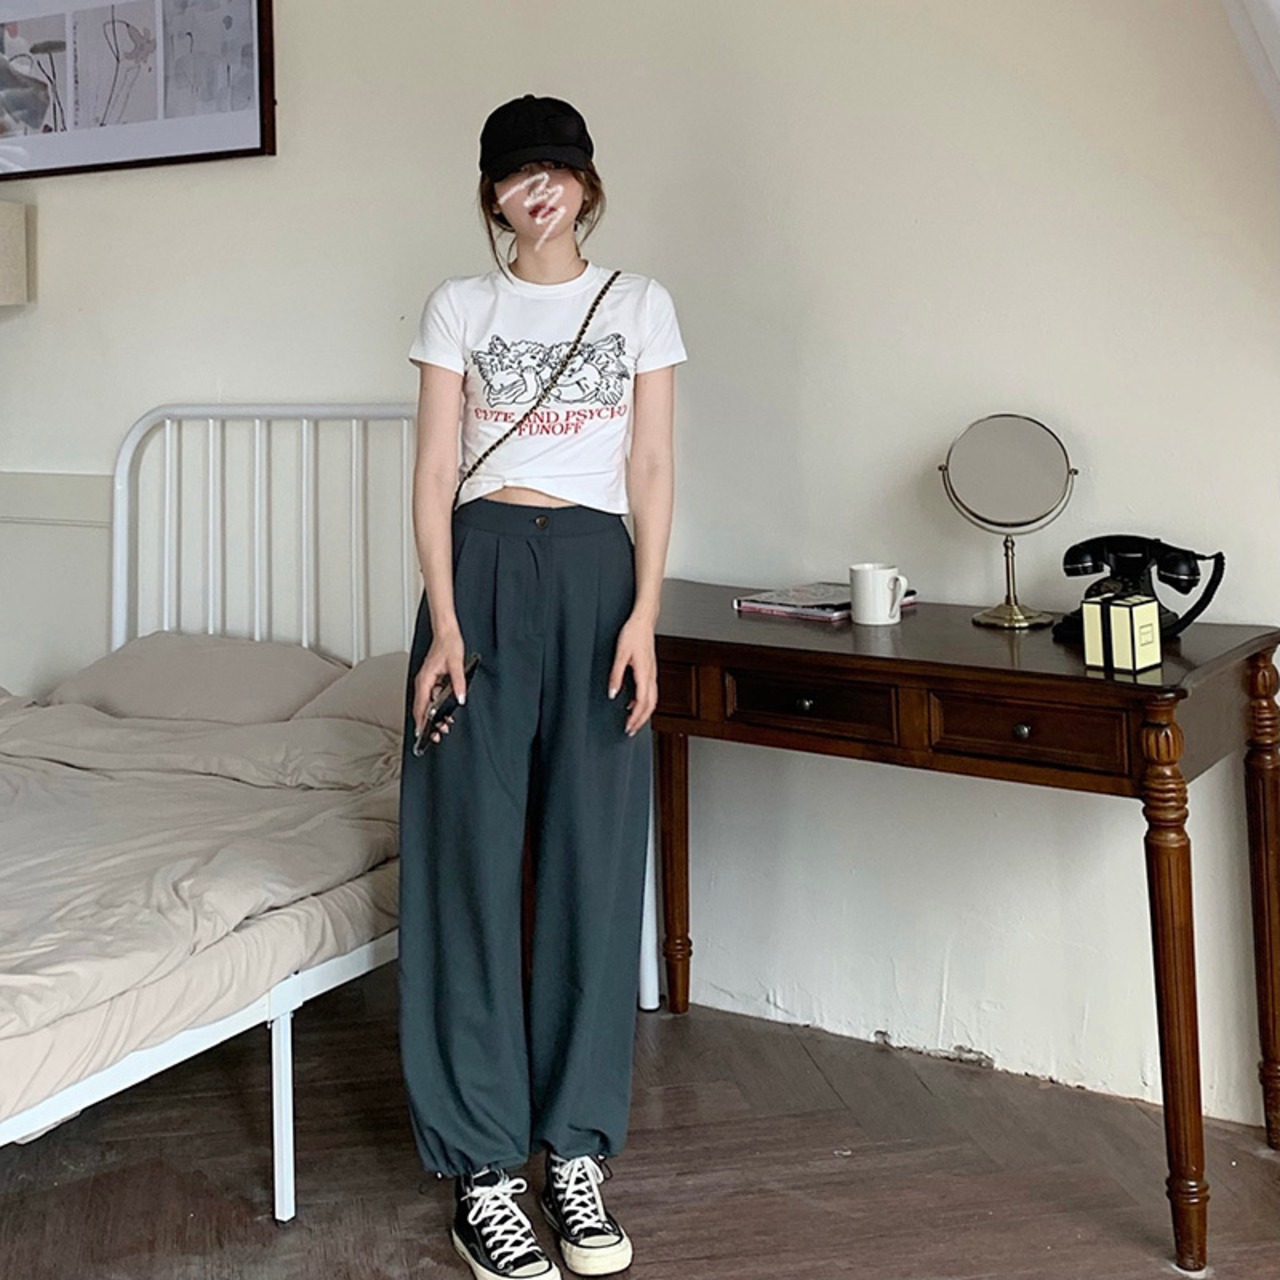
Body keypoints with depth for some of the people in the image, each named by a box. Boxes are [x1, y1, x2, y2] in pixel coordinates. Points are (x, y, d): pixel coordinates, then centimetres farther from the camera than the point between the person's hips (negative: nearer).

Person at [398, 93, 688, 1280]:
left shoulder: (640, 303, 10)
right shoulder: (459, 305, 8)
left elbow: (651, 471, 4)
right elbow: (434, 472, 3)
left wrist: (643, 616, -8)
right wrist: (444, 621, -9)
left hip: (596, 570, 1)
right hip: (482, 568, 0)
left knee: (595, 859, 0)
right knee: (471, 857, -4)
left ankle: (577, 1148, 13)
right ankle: (481, 1168, 4)